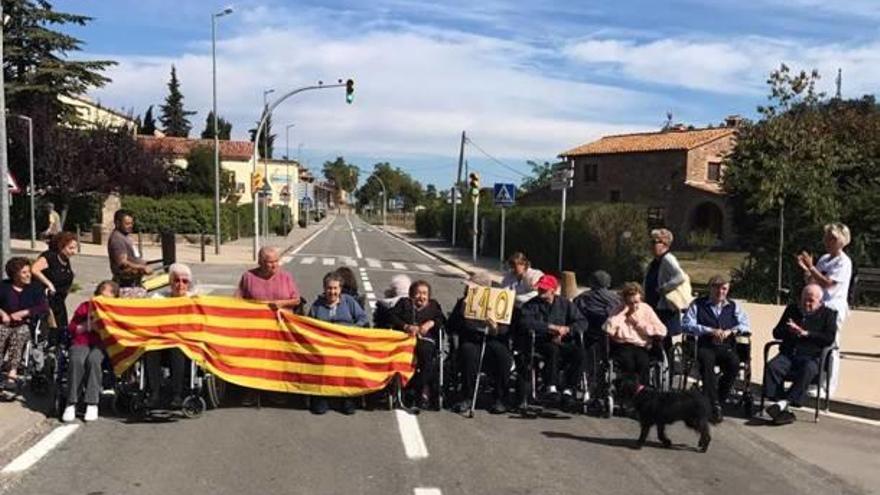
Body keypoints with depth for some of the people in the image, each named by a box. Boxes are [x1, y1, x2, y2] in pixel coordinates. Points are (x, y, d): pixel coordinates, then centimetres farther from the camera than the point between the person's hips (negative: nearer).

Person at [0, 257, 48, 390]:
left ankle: (12, 374, -40)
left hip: (25, 325, -1)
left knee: (19, 334, -34)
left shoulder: (35, 288, 9)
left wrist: (22, 313, -12)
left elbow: (44, 308, -4)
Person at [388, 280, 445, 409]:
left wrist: (431, 323, -7)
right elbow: (392, 317, 9)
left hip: (426, 339, 0)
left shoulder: (433, 305, 29)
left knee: (424, 350, -36)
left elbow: (442, 319, 14)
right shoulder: (404, 303, 26)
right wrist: (407, 327, -7)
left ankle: (422, 387, -30)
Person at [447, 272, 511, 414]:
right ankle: (467, 398, -22)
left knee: (501, 353, -32)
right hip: (471, 341, 1)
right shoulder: (463, 302, 14)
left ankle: (500, 399, -17)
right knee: (468, 351, -33)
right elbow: (451, 328, 3)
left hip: (493, 340, 0)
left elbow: (506, 330, -1)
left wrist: (496, 329, -23)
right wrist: (461, 313, -12)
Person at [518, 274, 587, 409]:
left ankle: (568, 390, -21)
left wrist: (566, 329, -11)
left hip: (561, 343, 3)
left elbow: (582, 322, 8)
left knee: (580, 353, -26)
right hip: (540, 343, -3)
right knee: (553, 349, -37)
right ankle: (551, 387, -29)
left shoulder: (565, 304, 14)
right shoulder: (531, 305, 6)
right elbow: (525, 323, -13)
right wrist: (551, 327, -15)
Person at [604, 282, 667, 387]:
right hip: (622, 346, -1)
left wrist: (639, 323, -2)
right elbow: (608, 329, -13)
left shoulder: (646, 309, 11)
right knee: (628, 362, -33)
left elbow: (662, 331, -1)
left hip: (641, 348, 1)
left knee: (643, 362, -32)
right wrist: (623, 312, -7)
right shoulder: (619, 311, 8)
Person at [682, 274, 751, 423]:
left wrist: (730, 331, -13)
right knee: (707, 361, -36)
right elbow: (686, 325, -1)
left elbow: (746, 325, 7)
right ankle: (714, 405, -32)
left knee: (734, 363, -32)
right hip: (705, 346, -2)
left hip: (727, 347, 2)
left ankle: (719, 399, -15)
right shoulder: (698, 304, 11)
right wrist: (710, 331, -12)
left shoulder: (734, 306, 19)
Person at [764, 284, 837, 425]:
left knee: (807, 370, -38)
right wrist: (789, 330, -3)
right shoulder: (792, 309, 22)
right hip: (788, 354, 3)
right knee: (772, 367, -29)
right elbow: (776, 333, 19)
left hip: (812, 357, -3)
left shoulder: (828, 314, 11)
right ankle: (783, 409, -35)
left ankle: (785, 402, -41)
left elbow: (829, 339, -4)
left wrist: (806, 333, -10)